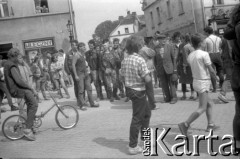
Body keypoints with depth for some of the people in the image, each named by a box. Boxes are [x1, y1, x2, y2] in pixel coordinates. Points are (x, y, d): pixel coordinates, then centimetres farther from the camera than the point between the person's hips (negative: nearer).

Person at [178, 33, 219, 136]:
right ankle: (185, 125, -11)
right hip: (203, 82, -8)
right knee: (202, 108, -5)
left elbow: (195, 68, 7)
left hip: (196, 81, 8)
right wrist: (216, 77, 7)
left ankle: (210, 125, 23)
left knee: (209, 104, 20)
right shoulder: (204, 54, -15)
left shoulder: (190, 56, 5)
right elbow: (211, 70, -13)